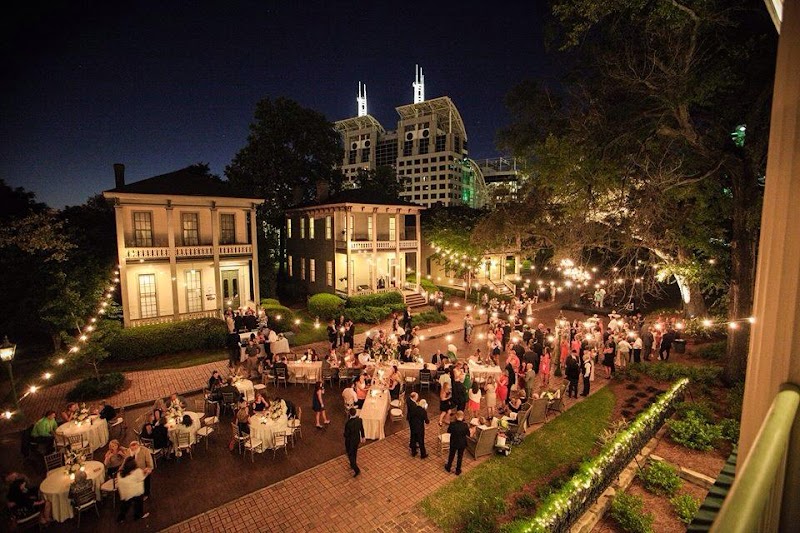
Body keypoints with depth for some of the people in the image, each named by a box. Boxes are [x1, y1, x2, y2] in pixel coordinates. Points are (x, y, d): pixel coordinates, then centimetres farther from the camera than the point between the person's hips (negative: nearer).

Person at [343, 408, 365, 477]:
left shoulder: (348, 423, -33)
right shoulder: (359, 420, -17)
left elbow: (346, 434, -23)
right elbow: (362, 429, -1)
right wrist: (363, 437, 15)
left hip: (350, 441, -6)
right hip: (357, 439, 6)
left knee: (350, 455, 14)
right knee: (354, 453, 27)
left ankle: (356, 469, 13)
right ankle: (353, 465, 47)